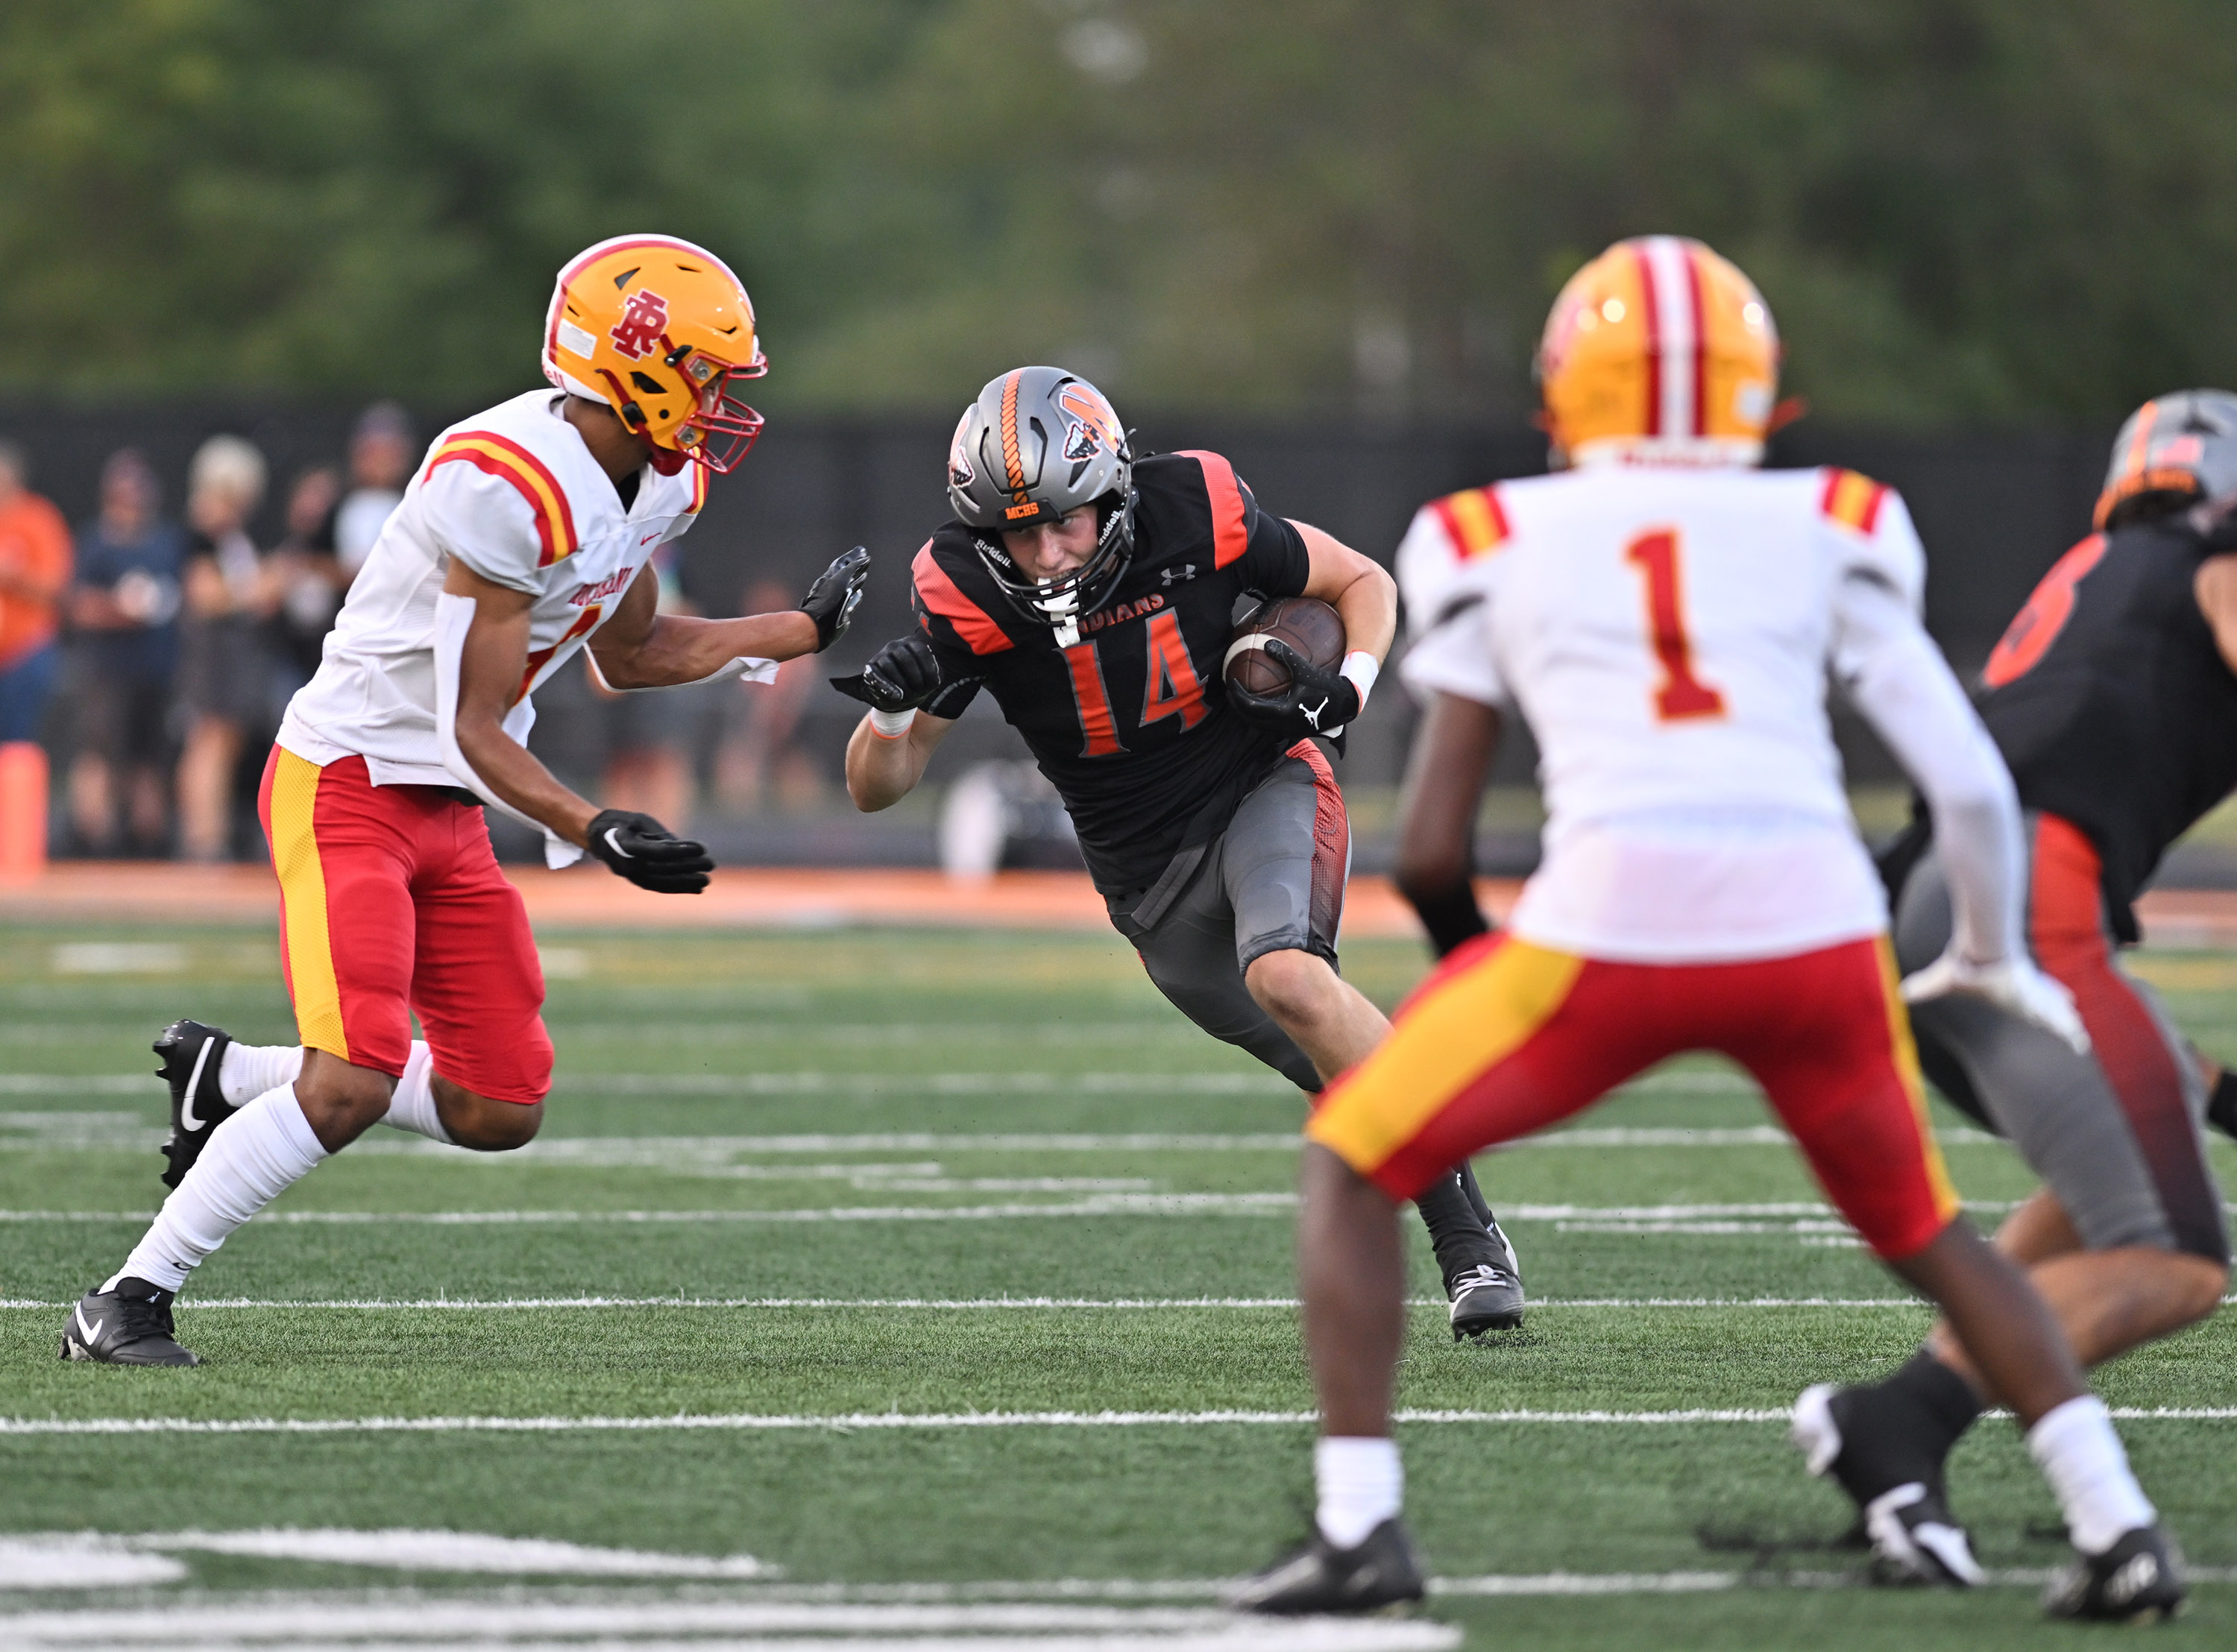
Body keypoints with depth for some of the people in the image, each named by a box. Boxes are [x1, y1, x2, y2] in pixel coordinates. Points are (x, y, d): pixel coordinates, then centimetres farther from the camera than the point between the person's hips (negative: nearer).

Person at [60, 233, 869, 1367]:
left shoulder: (654, 482, 3)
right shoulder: (511, 487, -26)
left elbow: (630, 655, 21)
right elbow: (473, 729, -22)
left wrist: (801, 633, 18)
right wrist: (593, 835, -32)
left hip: (447, 810, 9)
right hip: (347, 788, -9)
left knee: (501, 1109, 6)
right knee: (354, 1080, -23)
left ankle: (228, 1079, 23)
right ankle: (124, 1304, -14)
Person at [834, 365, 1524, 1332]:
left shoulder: (1194, 518, -19)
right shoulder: (969, 599, -17)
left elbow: (1362, 584, -1)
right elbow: (877, 788, -9)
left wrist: (1351, 683, -21)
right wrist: (893, 705, -31)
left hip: (1263, 789, -3)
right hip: (1150, 876, 3)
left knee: (1286, 978, -31)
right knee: (1326, 1068, 7)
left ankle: (1467, 1234, -26)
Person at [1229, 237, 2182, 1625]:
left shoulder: (1504, 544, 15)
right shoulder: (1829, 536, 15)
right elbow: (1971, 784, 11)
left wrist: (1466, 969, 36)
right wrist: (1992, 960, 29)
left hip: (1610, 935, -2)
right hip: (1815, 932, 2)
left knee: (1355, 1162, 18)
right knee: (1922, 1227, 27)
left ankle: (1359, 1526, 6)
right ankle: (2120, 1528, 17)